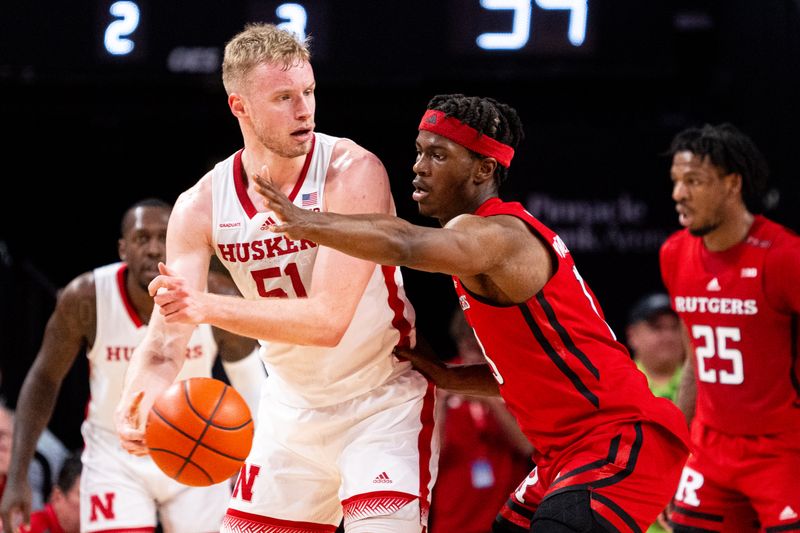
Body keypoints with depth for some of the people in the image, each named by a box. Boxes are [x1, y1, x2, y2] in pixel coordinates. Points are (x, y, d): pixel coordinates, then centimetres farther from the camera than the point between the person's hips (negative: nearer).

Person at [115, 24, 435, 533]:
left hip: (382, 400, -5)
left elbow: (329, 319, -30)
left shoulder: (353, 173, -22)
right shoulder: (200, 207, -8)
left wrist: (210, 307, -41)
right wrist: (137, 402, -35)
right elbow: (166, 337, -12)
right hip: (292, 405, 5)